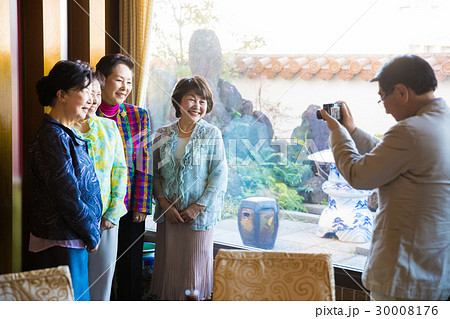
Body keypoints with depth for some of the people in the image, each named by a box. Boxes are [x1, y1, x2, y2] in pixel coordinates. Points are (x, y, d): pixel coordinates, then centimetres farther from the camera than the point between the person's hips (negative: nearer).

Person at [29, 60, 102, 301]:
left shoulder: (64, 133, 13)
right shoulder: (53, 137, -19)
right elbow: (67, 197, -20)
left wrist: (91, 229, 13)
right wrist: (92, 233, -9)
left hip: (73, 238, 10)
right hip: (61, 243, -9)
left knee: (77, 298, 15)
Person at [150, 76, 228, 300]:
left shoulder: (211, 134, -2)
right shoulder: (163, 135, 6)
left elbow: (219, 175, -5)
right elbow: (154, 173, 6)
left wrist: (199, 207, -12)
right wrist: (164, 203, -7)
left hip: (199, 214, -2)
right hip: (168, 214, 3)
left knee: (195, 266, 2)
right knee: (167, 264, 7)